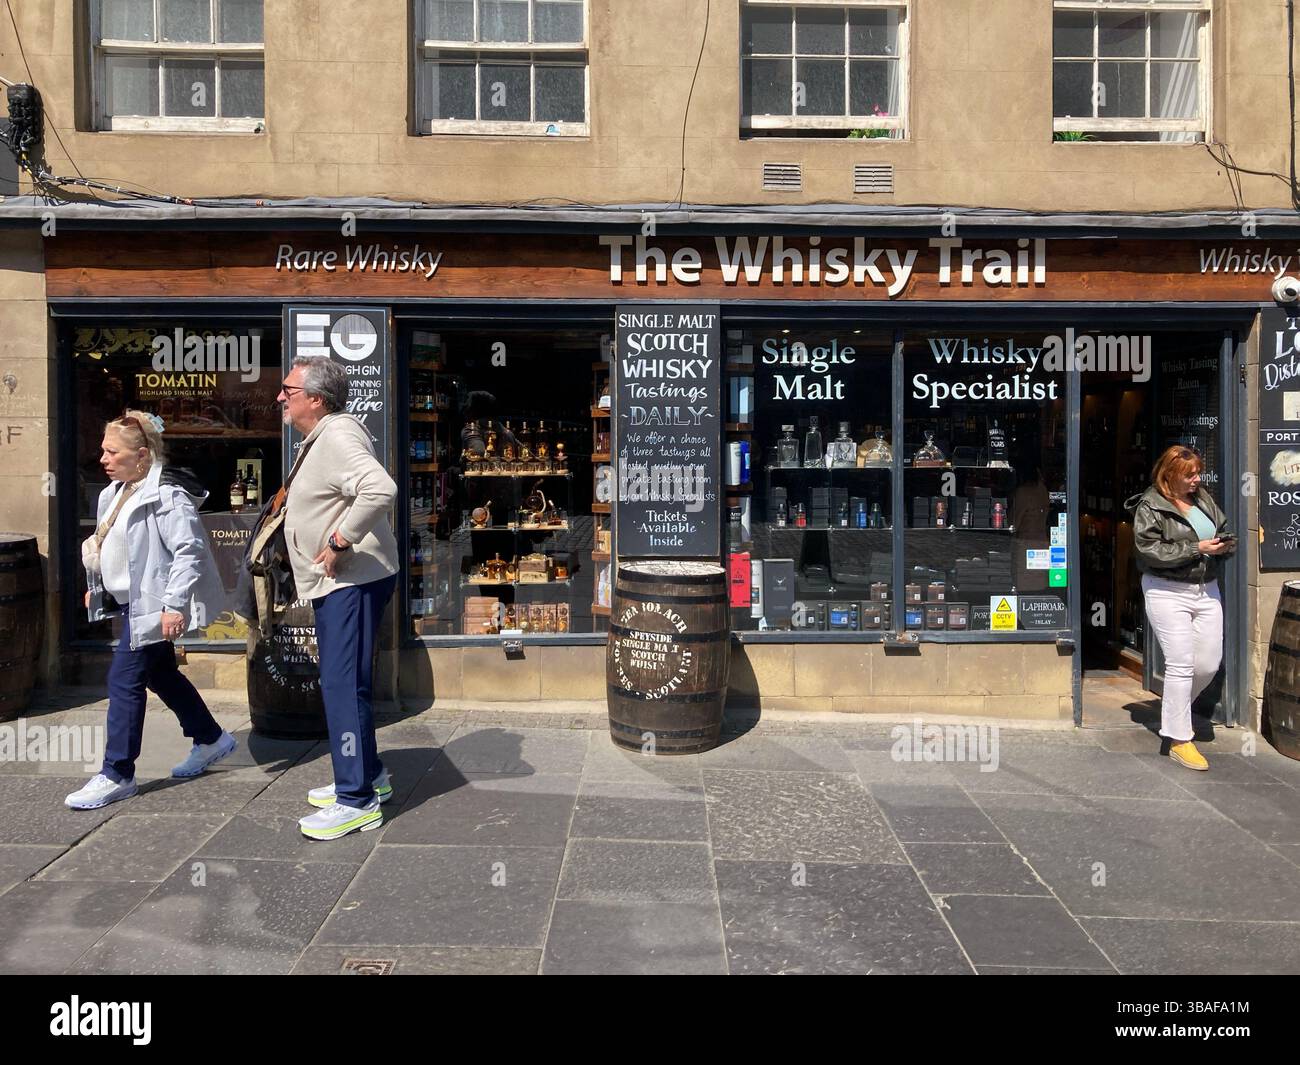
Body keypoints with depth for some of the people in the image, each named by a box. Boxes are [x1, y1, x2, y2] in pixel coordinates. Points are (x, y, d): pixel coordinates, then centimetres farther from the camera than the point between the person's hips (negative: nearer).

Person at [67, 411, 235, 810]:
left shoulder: (165, 495, -20)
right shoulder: (117, 492, 10)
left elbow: (189, 550, -24)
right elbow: (108, 544, 22)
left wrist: (174, 605, -27)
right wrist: (96, 586, 21)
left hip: (152, 604, -10)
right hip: (134, 600, 10)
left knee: (124, 680, -6)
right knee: (160, 674, 19)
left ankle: (117, 774, 6)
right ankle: (211, 739, 34)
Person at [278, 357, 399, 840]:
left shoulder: (338, 436, -18)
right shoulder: (320, 438, 17)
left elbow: (381, 489, -35)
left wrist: (341, 541, -27)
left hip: (353, 581, -11)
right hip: (336, 583, 11)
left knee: (342, 686, -9)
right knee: (341, 683, 18)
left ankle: (358, 801, -1)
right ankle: (368, 776, 31)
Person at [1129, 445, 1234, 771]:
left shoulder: (1204, 498, 10)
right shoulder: (1150, 506, -9)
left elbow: (1222, 530, 22)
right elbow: (1150, 550, -17)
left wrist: (1223, 544, -2)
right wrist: (1197, 549, -19)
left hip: (1206, 590, 7)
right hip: (1168, 592, -6)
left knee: (1209, 663, 7)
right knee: (1181, 665, -5)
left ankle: (1175, 709, 34)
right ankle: (1179, 741, 5)